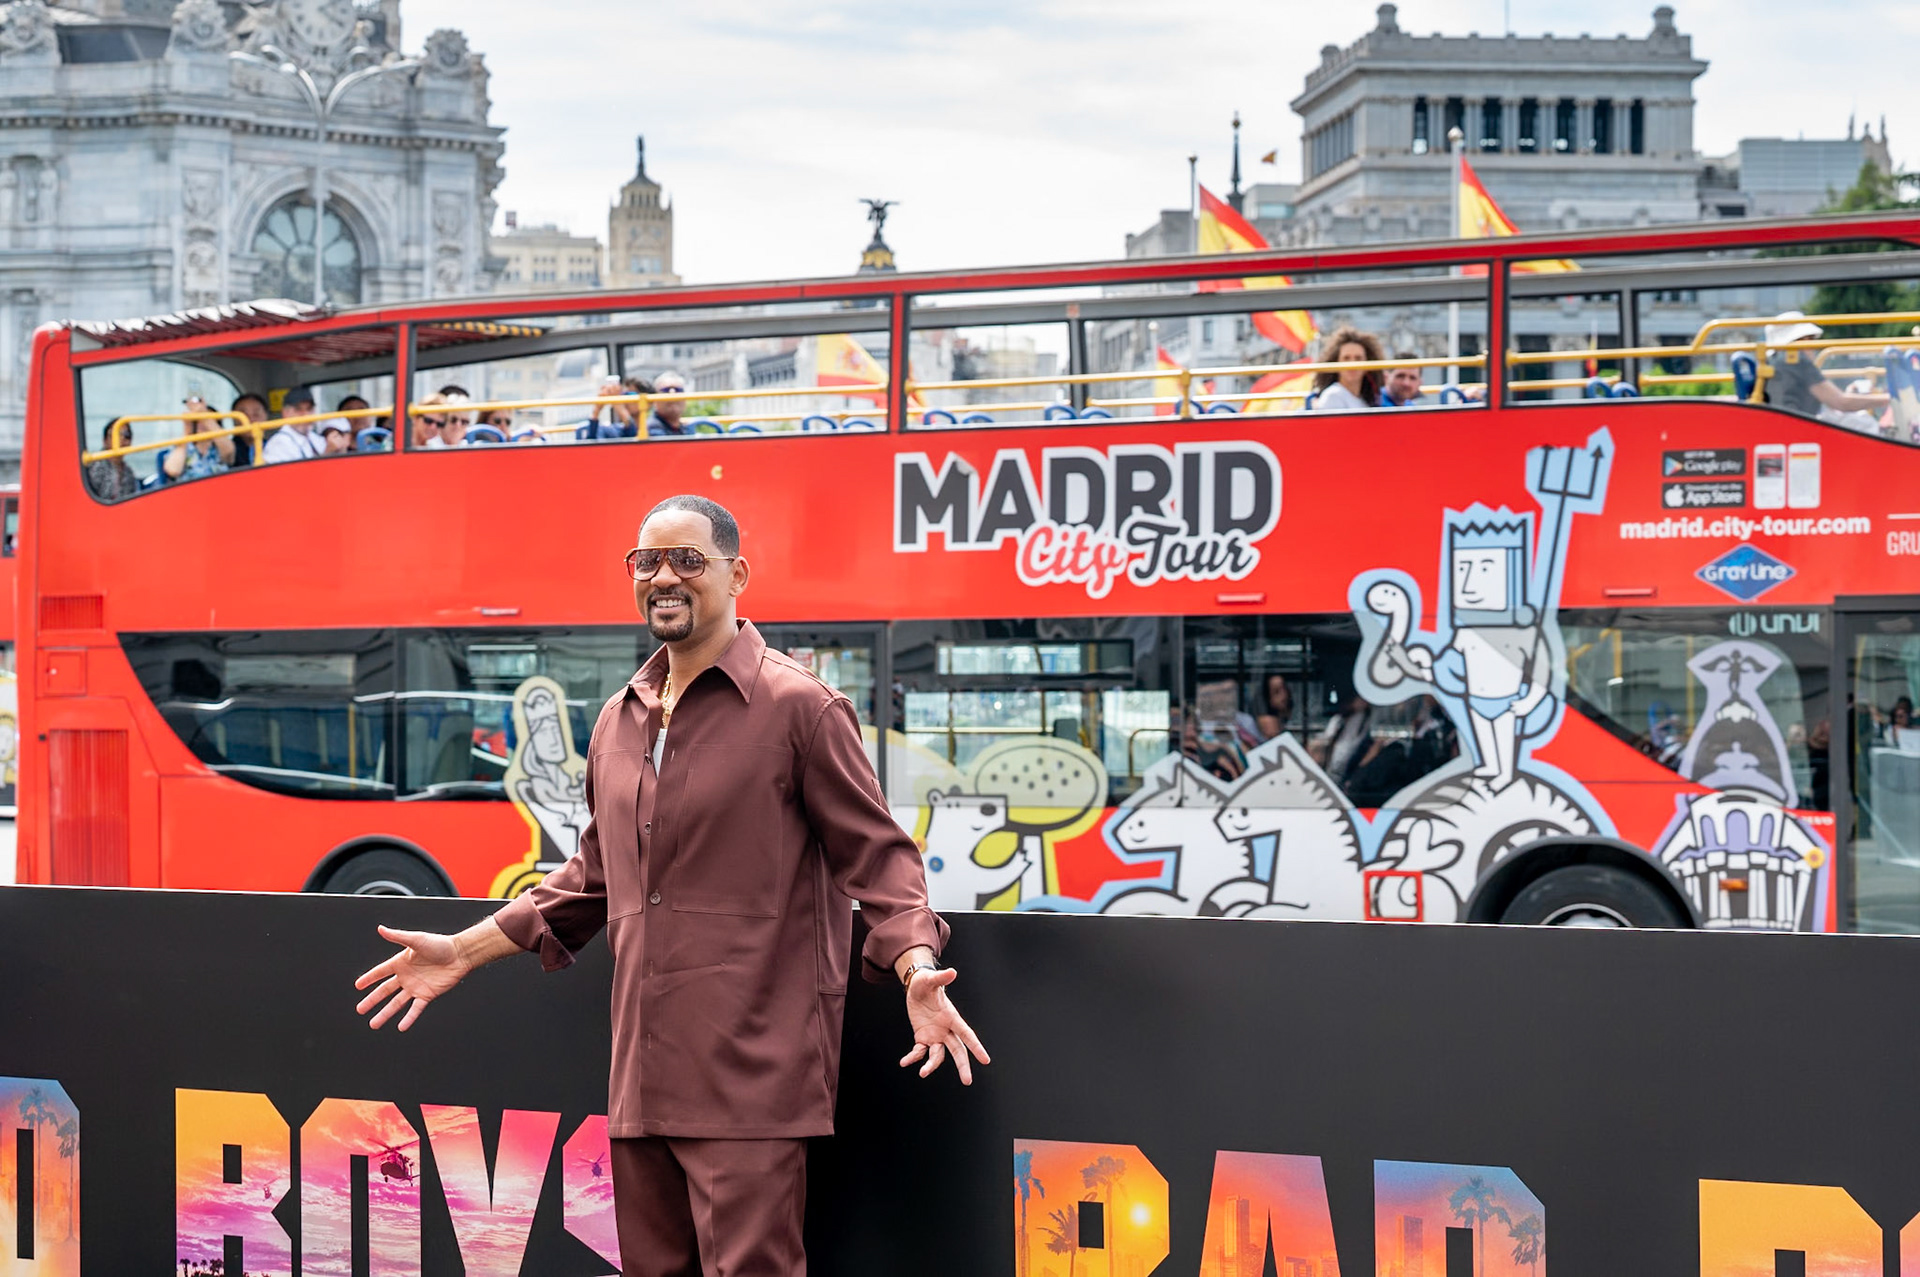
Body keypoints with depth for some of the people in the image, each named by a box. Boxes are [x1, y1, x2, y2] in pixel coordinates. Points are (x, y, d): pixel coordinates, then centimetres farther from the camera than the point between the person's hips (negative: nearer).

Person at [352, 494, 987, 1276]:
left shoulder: (799, 706, -5)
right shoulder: (617, 721, 15)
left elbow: (875, 855, -6)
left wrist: (916, 969, -23)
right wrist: (465, 951, 22)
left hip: (752, 1070, -7)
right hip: (643, 1068, 7)